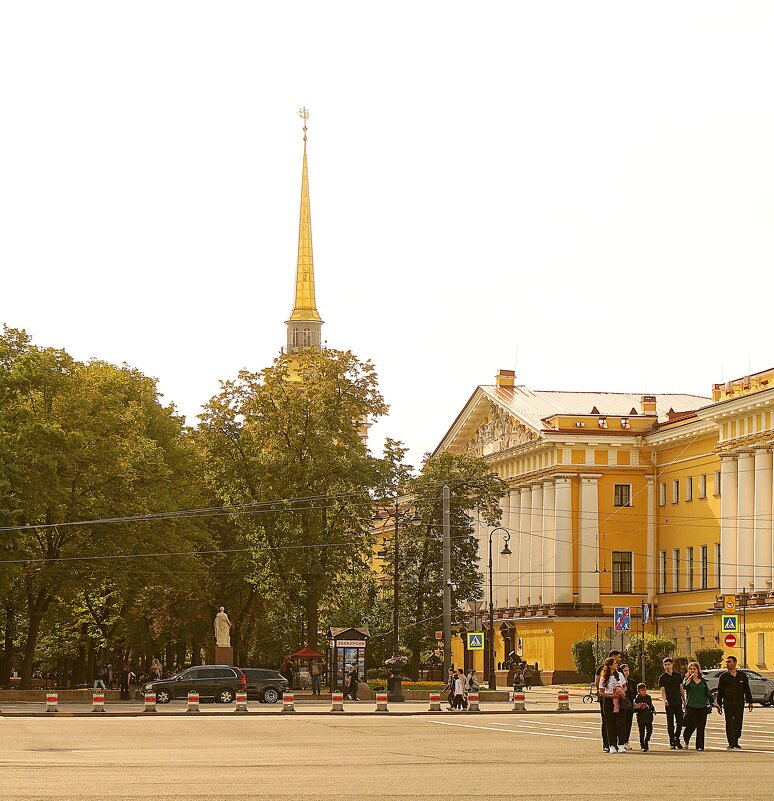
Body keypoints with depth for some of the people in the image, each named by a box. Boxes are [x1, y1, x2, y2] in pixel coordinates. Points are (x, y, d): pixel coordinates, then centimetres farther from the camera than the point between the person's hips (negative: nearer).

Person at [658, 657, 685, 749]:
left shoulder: (678, 675, 10)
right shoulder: (662, 677, 1)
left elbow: (681, 689, 14)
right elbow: (662, 690, -7)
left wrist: (684, 700, 11)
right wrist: (664, 700, -24)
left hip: (678, 703, 2)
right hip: (669, 704, -2)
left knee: (680, 722, -1)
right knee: (670, 723, 0)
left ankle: (676, 739, 17)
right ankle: (672, 742, 6)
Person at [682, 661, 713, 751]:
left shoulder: (703, 681, 13)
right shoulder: (687, 679, 5)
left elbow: (708, 693, 18)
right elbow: (684, 686, -16)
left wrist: (713, 702, 11)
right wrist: (690, 677, -19)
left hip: (702, 706, 3)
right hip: (691, 706, -3)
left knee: (701, 728, 0)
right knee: (691, 726, -7)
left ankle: (700, 746, 5)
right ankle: (686, 739, 22)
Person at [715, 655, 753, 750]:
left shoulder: (742, 676, 9)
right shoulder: (723, 676, 5)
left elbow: (747, 690, 13)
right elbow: (720, 691, 7)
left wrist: (750, 702, 8)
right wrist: (718, 704, 2)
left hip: (739, 703, 1)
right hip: (728, 703, -1)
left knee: (738, 723, 4)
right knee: (729, 724, -6)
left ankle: (736, 743, 17)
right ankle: (731, 744, -5)